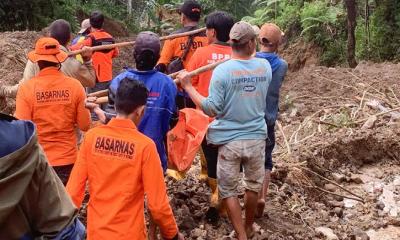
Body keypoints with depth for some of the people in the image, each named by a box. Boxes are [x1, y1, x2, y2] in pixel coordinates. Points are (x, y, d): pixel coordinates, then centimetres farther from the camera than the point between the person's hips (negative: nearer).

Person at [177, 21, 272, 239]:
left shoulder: (222, 71, -16)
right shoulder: (265, 66, -4)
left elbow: (212, 109, -18)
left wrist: (188, 86, -11)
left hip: (229, 140, -4)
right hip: (257, 137, 4)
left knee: (228, 189, 13)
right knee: (253, 184, 24)